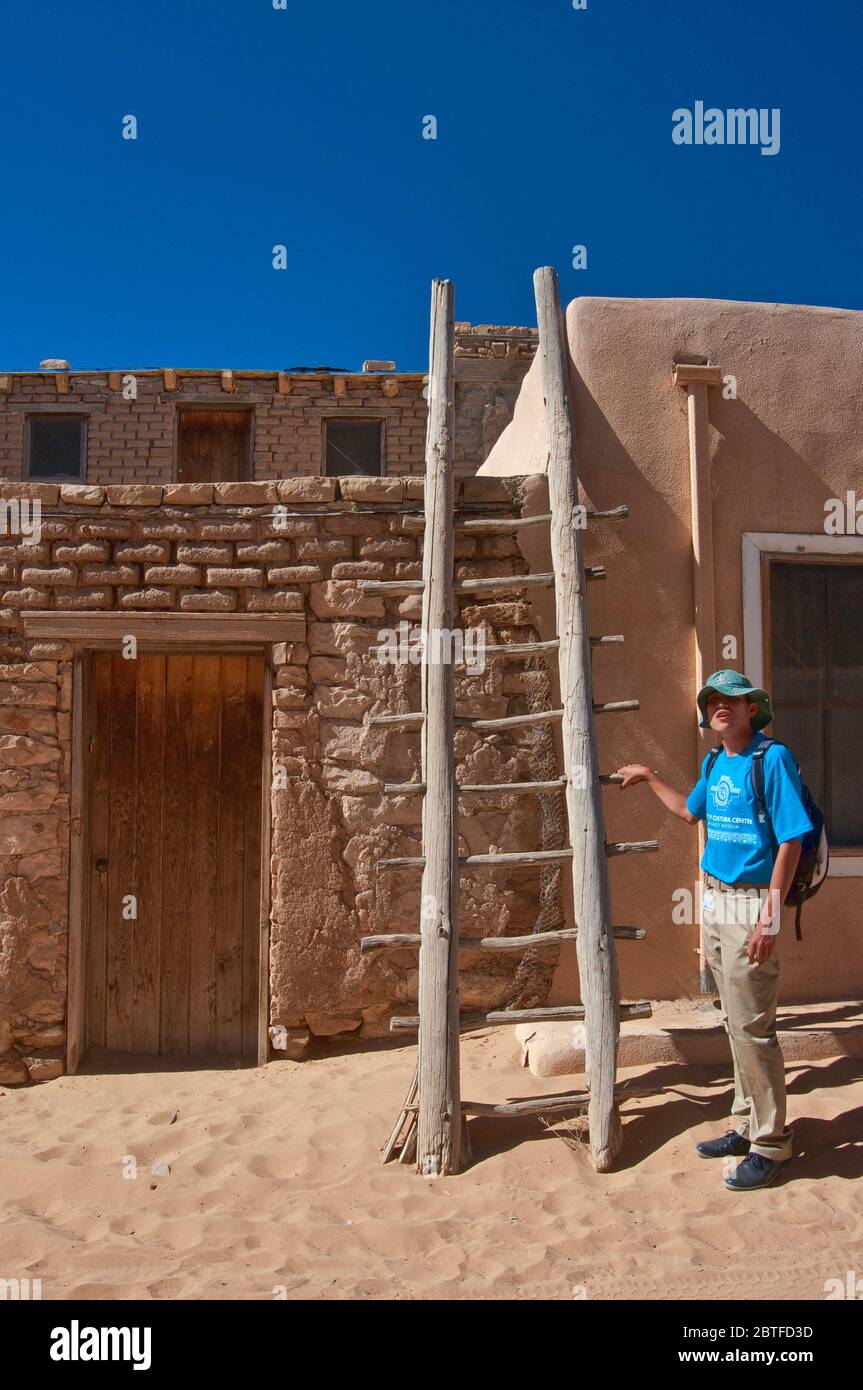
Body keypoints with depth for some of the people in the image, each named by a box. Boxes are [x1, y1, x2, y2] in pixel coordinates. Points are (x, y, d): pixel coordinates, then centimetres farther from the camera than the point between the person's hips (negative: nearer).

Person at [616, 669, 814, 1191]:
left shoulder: (773, 758, -13)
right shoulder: (715, 763, 10)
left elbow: (790, 840, -17)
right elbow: (690, 811, 30)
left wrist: (770, 918, -21)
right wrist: (649, 778, 32)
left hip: (751, 903, -8)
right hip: (715, 899, 8)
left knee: (752, 1026, -3)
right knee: (738, 1022, 16)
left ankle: (771, 1145, 11)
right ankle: (748, 1126, 29)